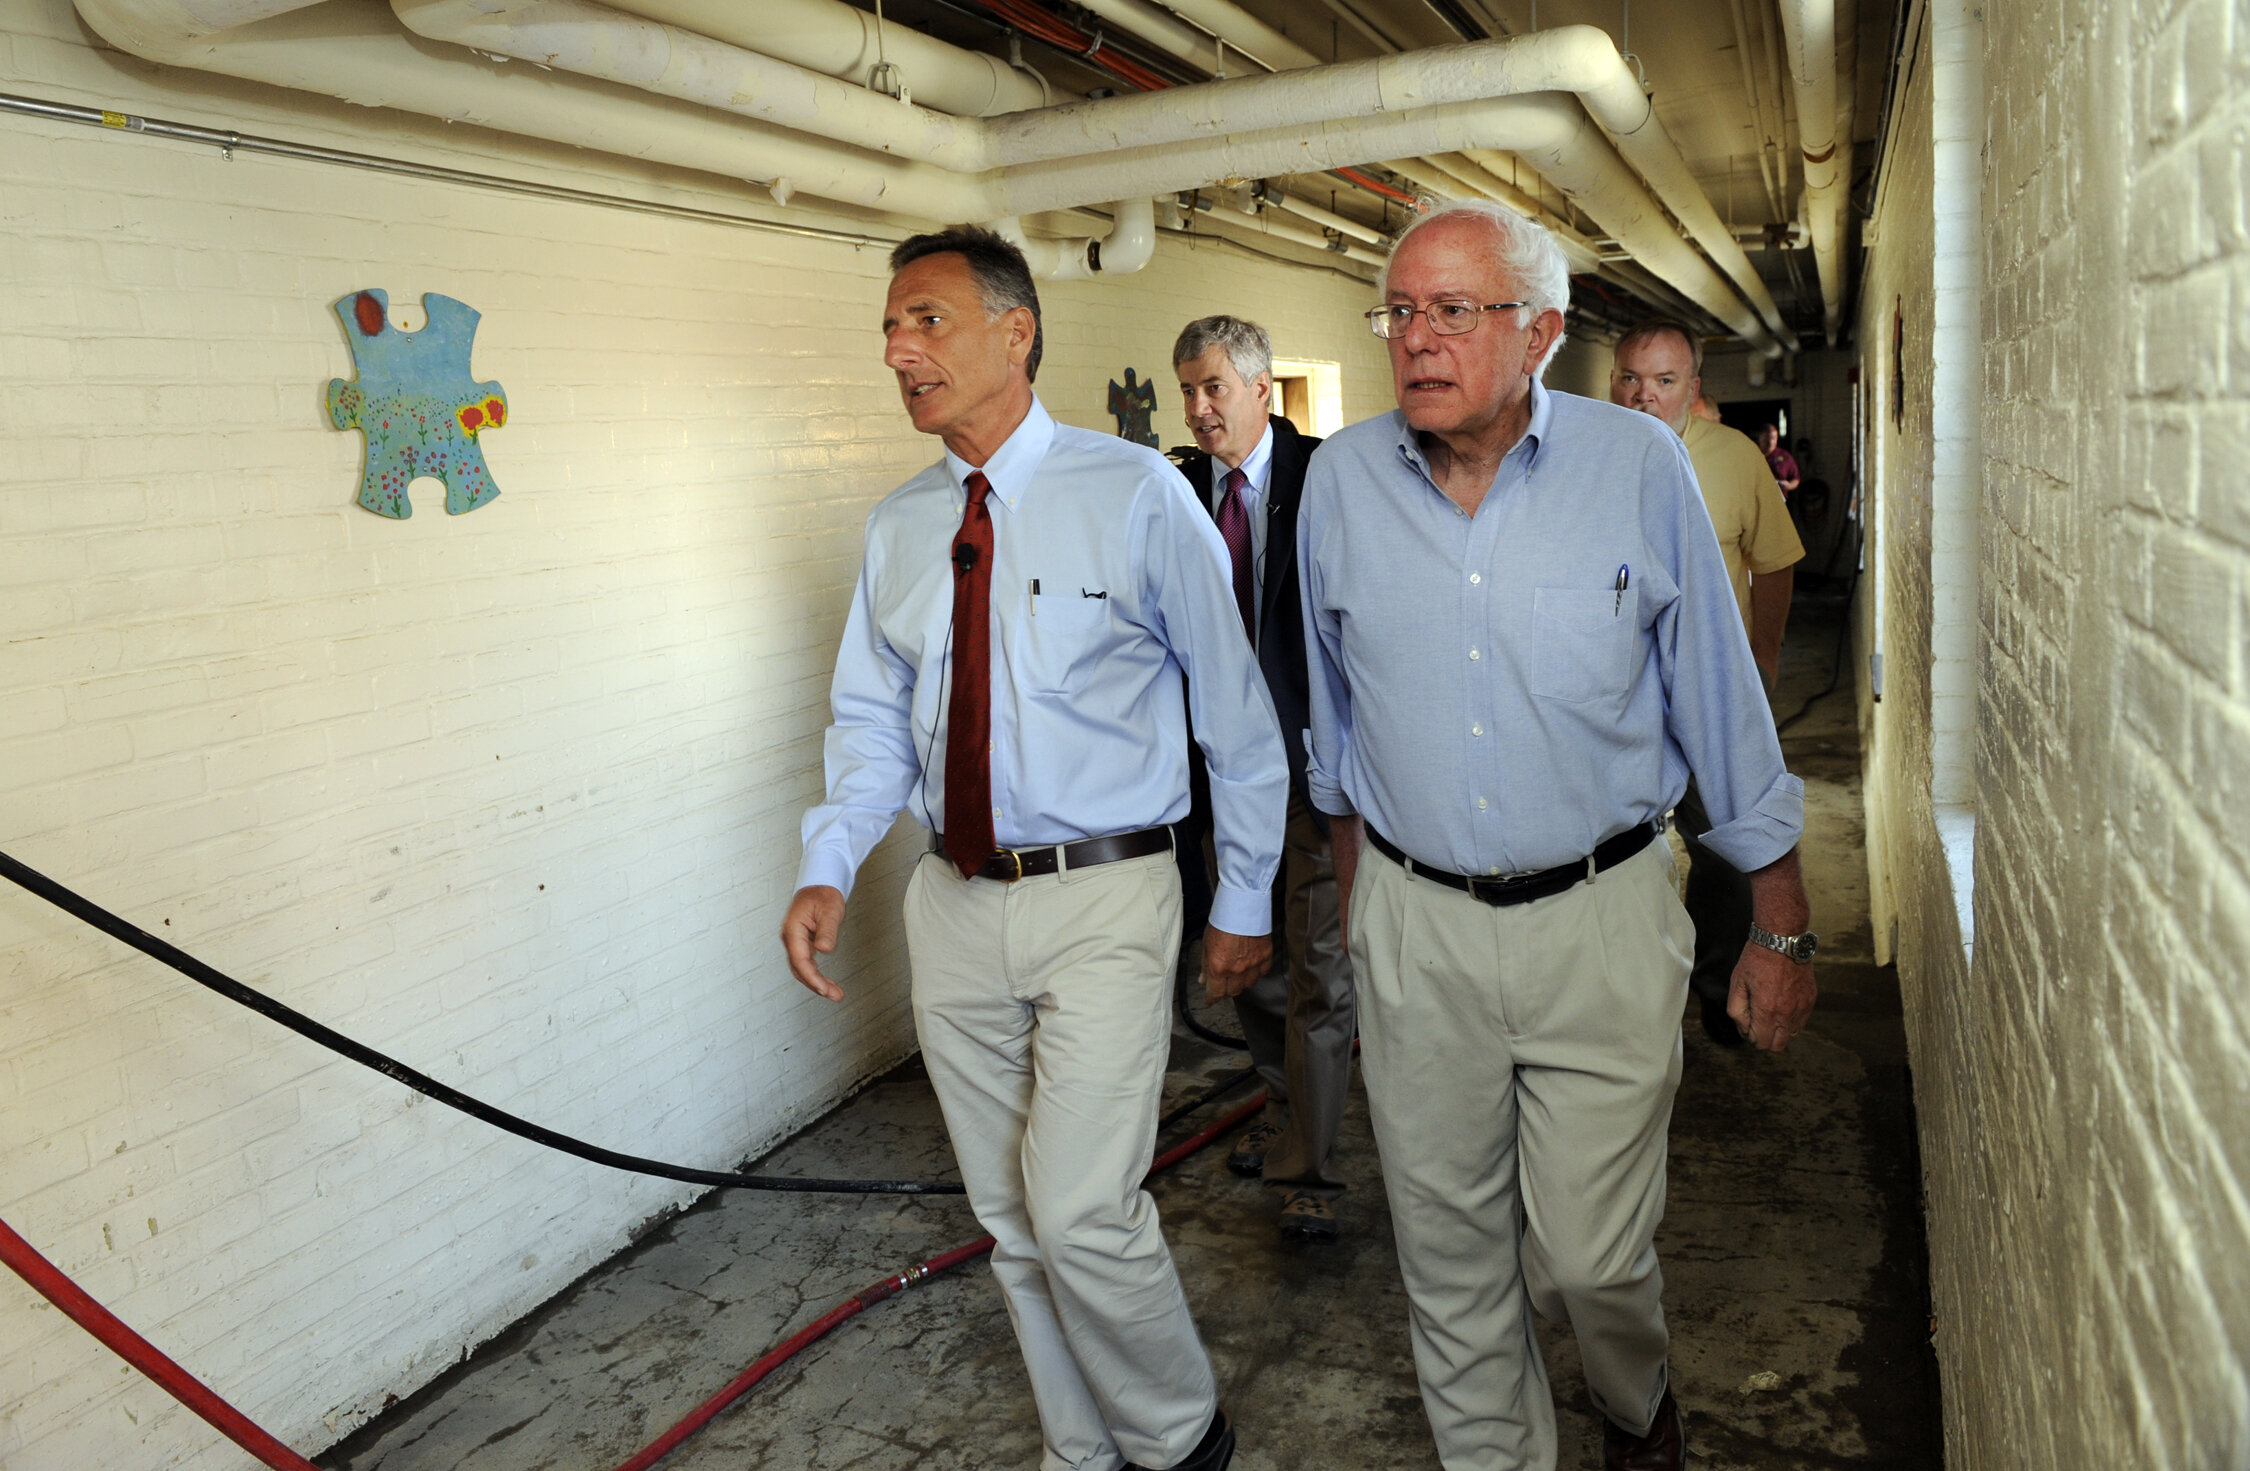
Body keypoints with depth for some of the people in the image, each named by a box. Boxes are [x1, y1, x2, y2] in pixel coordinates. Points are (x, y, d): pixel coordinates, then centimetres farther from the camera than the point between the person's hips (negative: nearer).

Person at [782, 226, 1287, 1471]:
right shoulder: (897, 528, 7)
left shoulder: (1136, 495, -8)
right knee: (1008, 1217, 15)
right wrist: (827, 868, -7)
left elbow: (1235, 713, -3)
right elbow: (872, 719, 10)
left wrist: (1245, 900, 1)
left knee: (1080, 1211, -11)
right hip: (955, 904, 6)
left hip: (1103, 901, -5)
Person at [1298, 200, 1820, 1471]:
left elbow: (1722, 703, -1)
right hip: (1415, 925, 2)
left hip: (1601, 923, -2)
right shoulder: (1341, 480, 0)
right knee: (1449, 1253, 12)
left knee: (1591, 1253, 6)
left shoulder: (1641, 467, -7)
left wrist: (1782, 930, 2)